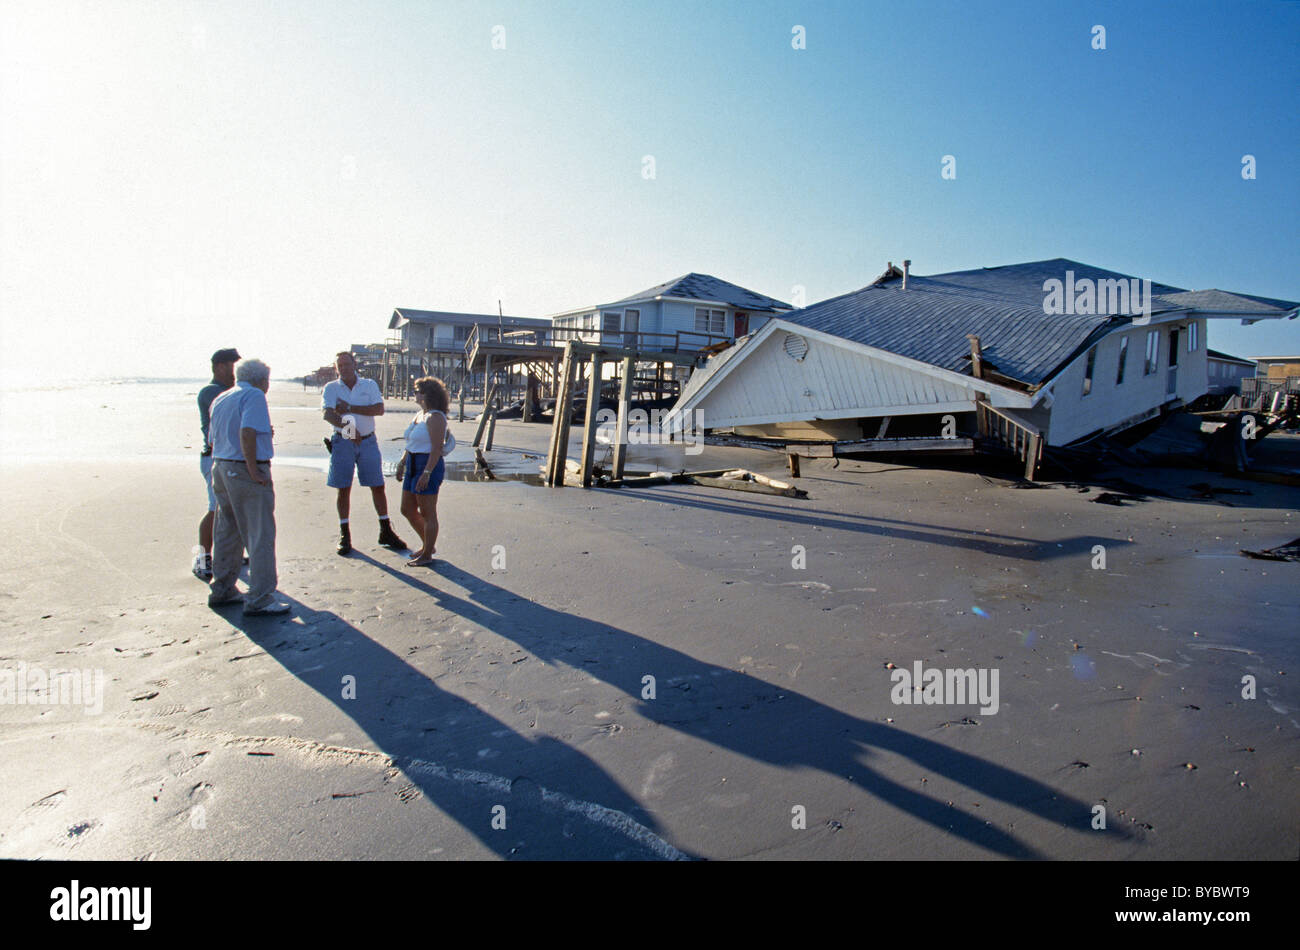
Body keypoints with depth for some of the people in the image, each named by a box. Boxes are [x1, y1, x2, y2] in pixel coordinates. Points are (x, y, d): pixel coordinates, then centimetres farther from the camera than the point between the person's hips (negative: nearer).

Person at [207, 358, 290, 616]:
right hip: (245, 470, -9)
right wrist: (253, 470, -20)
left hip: (220, 468, 9)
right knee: (260, 535, -5)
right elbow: (247, 433, -22)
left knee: (227, 532, 18)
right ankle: (259, 599, -6)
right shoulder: (254, 396, -9)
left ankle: (222, 590, 27)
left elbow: (213, 440, 20)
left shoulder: (220, 399, 18)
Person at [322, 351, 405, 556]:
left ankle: (385, 532, 14)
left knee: (378, 486, 3)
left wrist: (350, 408, -14)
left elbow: (379, 409, -10)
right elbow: (328, 414, -13)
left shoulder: (370, 385, 5)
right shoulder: (331, 388, 3)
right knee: (343, 489, 3)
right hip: (342, 444, -1)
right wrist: (348, 427, -30)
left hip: (368, 442, 1)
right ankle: (344, 535, 14)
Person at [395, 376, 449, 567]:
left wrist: (426, 473, -24)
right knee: (407, 510, 15)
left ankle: (427, 555, 10)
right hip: (414, 466, 10)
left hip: (429, 466, -10)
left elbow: (437, 449, -20)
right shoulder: (419, 415, 14)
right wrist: (402, 463, 19)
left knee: (428, 514, 0)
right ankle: (427, 544, 30)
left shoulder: (435, 417, -15)